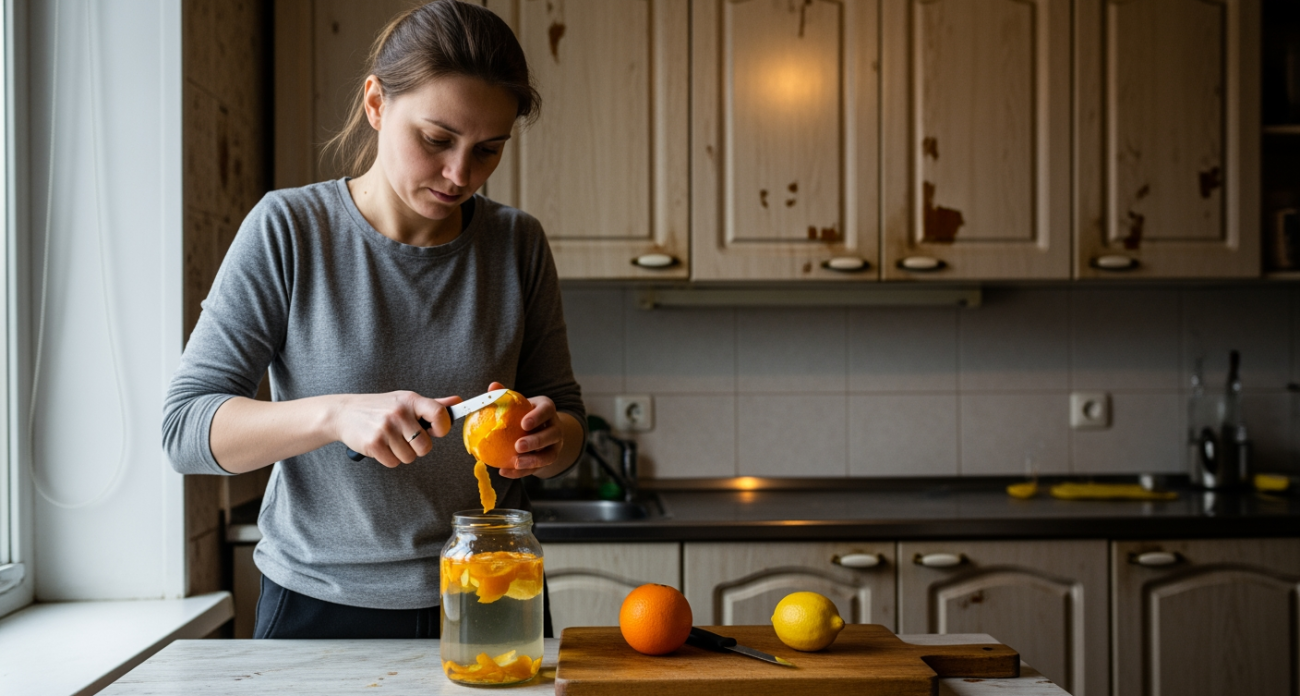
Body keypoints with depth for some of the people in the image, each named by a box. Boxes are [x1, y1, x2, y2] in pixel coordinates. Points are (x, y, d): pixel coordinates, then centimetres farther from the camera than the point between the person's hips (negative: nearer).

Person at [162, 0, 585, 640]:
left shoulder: (517, 244, -4)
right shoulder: (288, 230, -11)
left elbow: (566, 412, 4)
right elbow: (186, 426, -14)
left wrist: (549, 439, -20)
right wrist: (335, 414, -30)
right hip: (319, 606, -2)